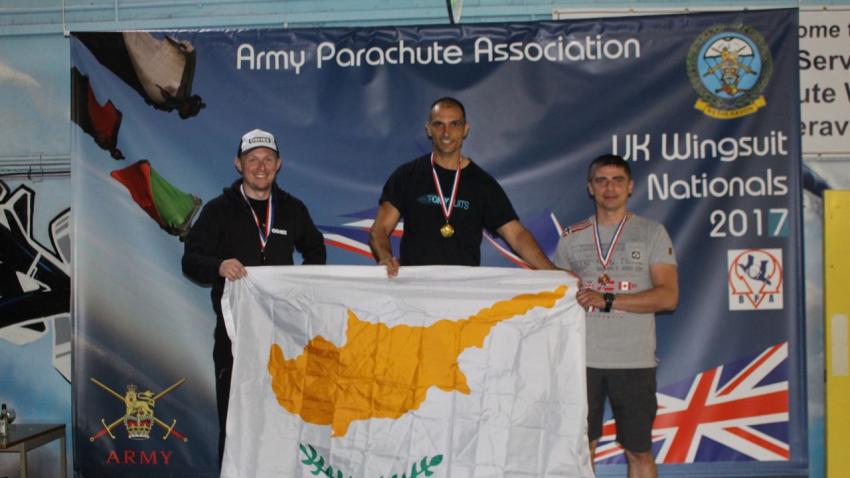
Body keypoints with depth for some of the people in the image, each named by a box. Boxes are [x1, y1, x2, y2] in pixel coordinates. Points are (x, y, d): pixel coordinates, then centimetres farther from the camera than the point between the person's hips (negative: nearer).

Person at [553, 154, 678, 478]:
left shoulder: (651, 233, 3)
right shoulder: (571, 238, 10)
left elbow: (668, 297, -7)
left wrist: (606, 300, -14)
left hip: (634, 360, -1)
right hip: (582, 358, 2)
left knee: (639, 451, 7)